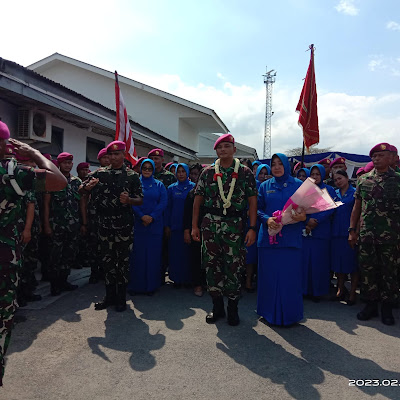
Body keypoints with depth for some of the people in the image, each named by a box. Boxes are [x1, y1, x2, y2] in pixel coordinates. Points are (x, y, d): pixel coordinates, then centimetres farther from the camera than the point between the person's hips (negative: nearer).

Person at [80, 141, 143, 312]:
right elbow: (81, 190, 10)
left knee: (123, 260, 4)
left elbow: (140, 200, 2)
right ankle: (110, 295, 24)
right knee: (107, 260, 10)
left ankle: (121, 298, 18)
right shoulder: (99, 173, 7)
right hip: (104, 225, 3)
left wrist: (129, 200, -20)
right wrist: (87, 186, -13)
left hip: (124, 225, -2)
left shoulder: (132, 175, 2)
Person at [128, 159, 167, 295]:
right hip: (138, 224, -1)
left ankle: (151, 285, 12)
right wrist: (142, 216, -15)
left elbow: (163, 202, 0)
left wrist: (152, 217, -12)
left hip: (155, 224, 1)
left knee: (153, 254, 2)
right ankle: (136, 285, 10)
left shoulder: (159, 185, 10)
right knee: (137, 254, 0)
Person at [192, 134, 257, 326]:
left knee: (233, 267, 2)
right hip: (210, 225, 2)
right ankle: (217, 306, 23)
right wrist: (194, 225, 4)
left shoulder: (245, 173, 3)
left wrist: (252, 228, -6)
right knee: (212, 265, 6)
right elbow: (198, 200, 8)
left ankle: (232, 308, 21)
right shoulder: (208, 172, 8)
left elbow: (252, 201, 1)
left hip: (235, 226, -2)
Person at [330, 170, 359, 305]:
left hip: (350, 232, -4)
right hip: (337, 232, 4)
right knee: (338, 262, 9)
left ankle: (352, 293, 12)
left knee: (353, 263, 1)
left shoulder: (355, 192, -1)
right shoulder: (334, 194, 12)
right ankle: (341, 290, 22)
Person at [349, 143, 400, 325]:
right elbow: (357, 207, 10)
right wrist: (352, 230, 6)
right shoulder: (363, 180, 8)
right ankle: (371, 304, 22)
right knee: (367, 270, 7)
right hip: (366, 235, 2)